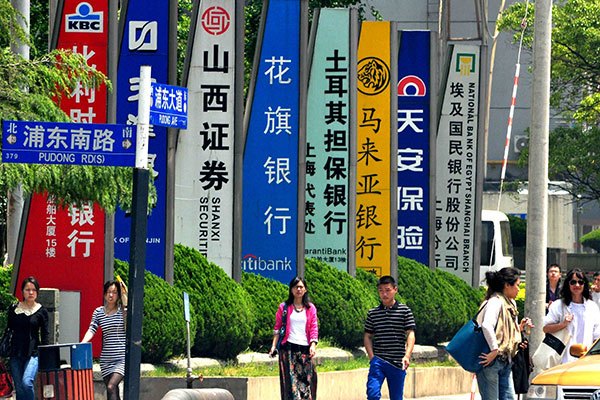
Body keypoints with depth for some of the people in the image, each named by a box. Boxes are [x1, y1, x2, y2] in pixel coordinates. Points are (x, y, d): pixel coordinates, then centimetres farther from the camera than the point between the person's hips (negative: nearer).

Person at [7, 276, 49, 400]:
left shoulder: (41, 311, 1)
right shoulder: (14, 309, 6)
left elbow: (45, 334, 4)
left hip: (33, 353, -3)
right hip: (16, 353, 3)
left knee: (27, 382, -23)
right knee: (19, 388, 5)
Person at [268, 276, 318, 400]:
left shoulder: (311, 308, 12)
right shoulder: (284, 307, 9)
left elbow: (314, 329, 7)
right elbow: (277, 328, 8)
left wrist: (313, 345, -9)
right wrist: (274, 346, -3)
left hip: (305, 348, 2)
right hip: (288, 348, -2)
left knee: (306, 379, -2)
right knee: (291, 380, -9)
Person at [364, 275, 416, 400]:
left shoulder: (405, 311, 3)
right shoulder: (373, 313, 8)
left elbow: (410, 335, -3)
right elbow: (367, 336, 13)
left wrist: (407, 356, -17)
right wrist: (372, 356, -2)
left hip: (397, 363, 0)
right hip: (378, 362, 1)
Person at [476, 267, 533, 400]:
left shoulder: (510, 303, 17)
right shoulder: (495, 301, -13)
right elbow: (486, 326, -29)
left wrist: (520, 327, 5)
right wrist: (494, 350, -28)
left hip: (505, 361, 9)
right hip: (492, 360, -9)